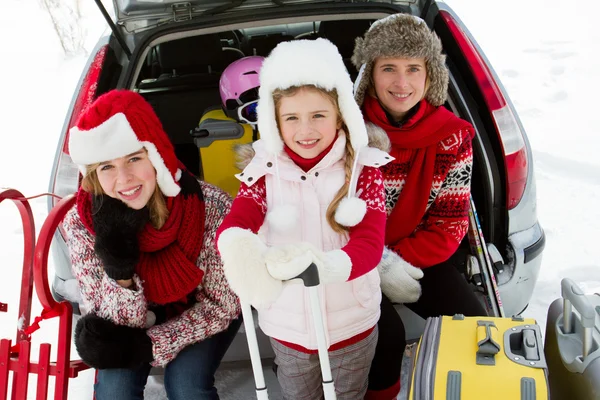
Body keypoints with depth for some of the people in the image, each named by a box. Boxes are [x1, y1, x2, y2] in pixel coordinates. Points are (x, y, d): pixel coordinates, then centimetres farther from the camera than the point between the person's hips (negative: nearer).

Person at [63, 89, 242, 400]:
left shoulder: (212, 208, -31)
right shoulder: (82, 223, -25)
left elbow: (219, 306, -18)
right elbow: (115, 326, -20)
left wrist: (146, 347, -25)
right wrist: (119, 272, -40)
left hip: (201, 315, -1)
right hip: (139, 318, 1)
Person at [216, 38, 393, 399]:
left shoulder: (363, 169, -10)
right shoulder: (264, 172, -8)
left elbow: (370, 243, -20)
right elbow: (232, 225, -23)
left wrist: (324, 267, -43)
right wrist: (242, 251, -49)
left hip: (352, 325, 0)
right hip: (287, 328, 1)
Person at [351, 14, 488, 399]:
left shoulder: (452, 135, -7)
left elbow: (451, 222, -6)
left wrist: (402, 261, -19)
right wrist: (378, 264, -21)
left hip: (421, 257, 3)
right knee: (386, 334, -23)